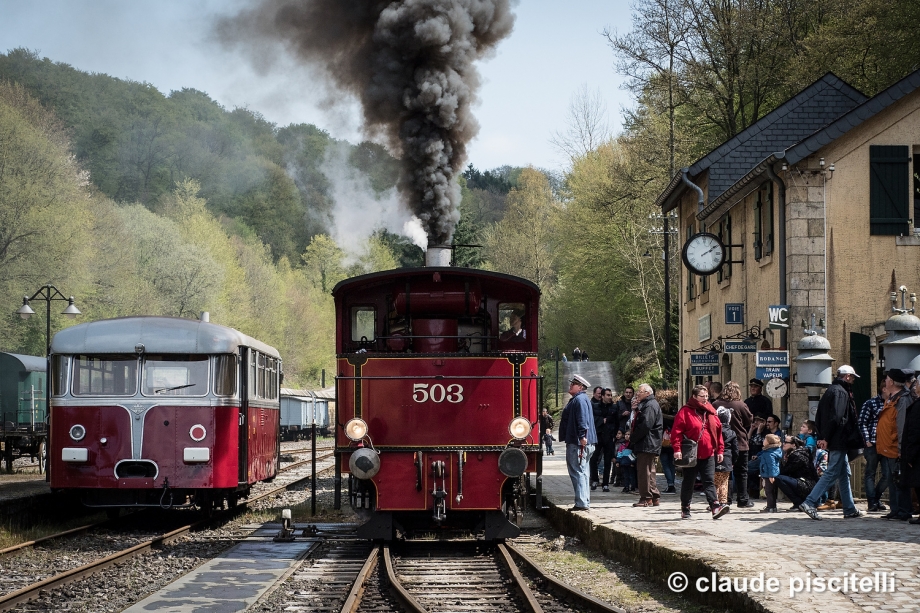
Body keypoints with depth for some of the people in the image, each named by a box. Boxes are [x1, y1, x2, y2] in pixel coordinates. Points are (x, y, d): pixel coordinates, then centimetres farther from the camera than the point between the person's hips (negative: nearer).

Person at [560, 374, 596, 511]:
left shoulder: (579, 399, -13)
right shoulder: (578, 399, 21)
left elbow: (582, 419, -24)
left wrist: (582, 436, -31)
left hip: (578, 443, -11)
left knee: (577, 472, -10)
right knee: (582, 472, 15)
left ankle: (581, 503, -11)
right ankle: (585, 502, 21)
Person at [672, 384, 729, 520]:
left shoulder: (710, 412, 11)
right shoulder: (685, 411, -6)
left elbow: (718, 431, 15)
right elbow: (677, 431, -12)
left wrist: (720, 450, 11)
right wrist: (677, 449, -21)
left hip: (708, 454, 4)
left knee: (709, 481, -2)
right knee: (688, 482, 7)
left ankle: (715, 507, -12)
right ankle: (685, 509, 16)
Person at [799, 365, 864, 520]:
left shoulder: (830, 391, 17)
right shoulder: (841, 392, -13)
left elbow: (819, 417, 17)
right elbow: (836, 417, -22)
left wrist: (821, 437, 13)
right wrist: (826, 438, -20)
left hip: (832, 442, 10)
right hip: (838, 441, -10)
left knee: (844, 474, 14)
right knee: (832, 473, -9)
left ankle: (850, 509, 18)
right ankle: (809, 503, -14)